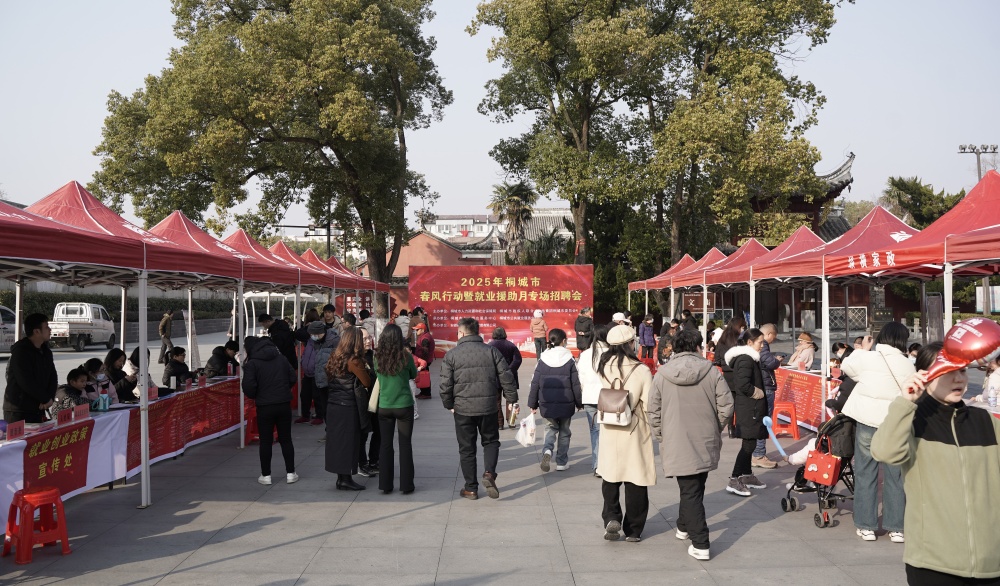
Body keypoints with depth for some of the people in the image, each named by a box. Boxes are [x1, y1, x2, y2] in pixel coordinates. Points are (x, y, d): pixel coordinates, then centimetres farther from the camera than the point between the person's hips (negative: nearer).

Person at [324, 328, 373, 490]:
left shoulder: (335, 358, 7)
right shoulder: (354, 361, -15)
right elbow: (367, 383, -12)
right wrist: (366, 369, 6)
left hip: (333, 405, 7)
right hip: (348, 408, -7)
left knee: (337, 440, 11)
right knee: (348, 442, 1)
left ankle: (341, 477, 18)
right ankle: (346, 479, 5)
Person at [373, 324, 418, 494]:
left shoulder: (378, 357, -5)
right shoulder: (405, 357, -11)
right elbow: (413, 375, 5)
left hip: (384, 407, 2)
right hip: (404, 406, -2)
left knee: (385, 445, 11)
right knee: (405, 445, 7)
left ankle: (385, 485, 14)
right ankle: (406, 485, 10)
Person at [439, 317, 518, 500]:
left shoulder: (451, 355, -4)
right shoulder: (491, 351, 1)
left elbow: (445, 384, -5)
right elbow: (506, 378, -1)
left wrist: (449, 405, 10)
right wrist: (512, 399, 10)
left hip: (463, 409, -1)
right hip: (488, 407, 1)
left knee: (467, 448, 10)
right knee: (491, 441, 19)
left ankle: (471, 488, 15)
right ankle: (489, 473, -4)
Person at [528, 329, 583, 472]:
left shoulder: (542, 360, -3)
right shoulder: (569, 360, -8)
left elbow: (535, 384, -2)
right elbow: (576, 384, -5)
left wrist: (533, 404, 7)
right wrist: (579, 403, 7)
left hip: (547, 404, 1)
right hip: (566, 404, -1)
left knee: (551, 428, 17)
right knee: (564, 431, 15)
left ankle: (547, 450, -12)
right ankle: (562, 462, 19)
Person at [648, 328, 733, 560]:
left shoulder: (661, 375, -3)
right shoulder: (711, 371, -3)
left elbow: (654, 413, -2)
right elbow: (726, 406, -2)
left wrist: (661, 438, 11)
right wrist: (715, 428, 14)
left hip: (677, 445, -2)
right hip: (706, 443, 2)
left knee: (690, 492, 3)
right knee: (695, 488, 20)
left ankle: (700, 545, 0)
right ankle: (684, 527, 39)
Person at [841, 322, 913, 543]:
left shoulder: (867, 358, -6)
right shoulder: (908, 365, -2)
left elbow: (845, 366, 13)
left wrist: (862, 350, 25)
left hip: (866, 421, -1)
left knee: (865, 474, 8)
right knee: (895, 476, 10)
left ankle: (866, 526, 12)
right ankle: (896, 528, 16)